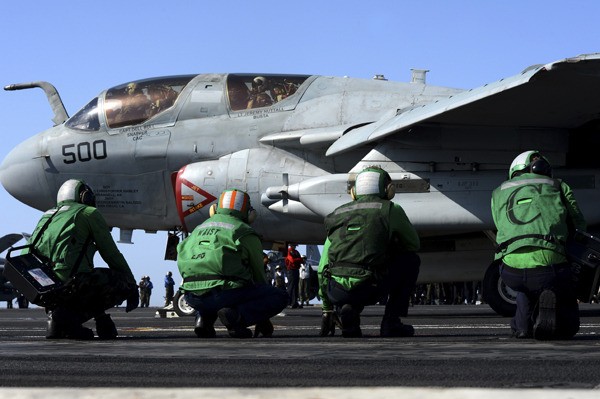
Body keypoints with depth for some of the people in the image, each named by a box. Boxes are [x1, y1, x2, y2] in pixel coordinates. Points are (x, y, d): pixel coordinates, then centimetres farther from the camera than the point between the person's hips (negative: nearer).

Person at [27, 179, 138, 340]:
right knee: (124, 283, 8)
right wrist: (133, 285, 20)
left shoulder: (47, 216, 30)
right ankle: (71, 314, -7)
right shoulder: (89, 213, 11)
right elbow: (111, 254, 10)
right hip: (68, 282, -7)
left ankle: (55, 313, 7)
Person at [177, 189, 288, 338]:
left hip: (193, 297, 6)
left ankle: (203, 318, 9)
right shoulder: (246, 233, 8)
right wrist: (263, 319, 28)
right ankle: (236, 315, -16)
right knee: (279, 298, 6)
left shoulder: (199, 229, 25)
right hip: (224, 292, -6)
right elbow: (258, 275, 15)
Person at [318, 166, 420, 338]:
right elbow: (414, 244, 27)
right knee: (411, 260, 23)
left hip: (336, 292, 4)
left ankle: (346, 310, 8)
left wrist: (327, 309, 33)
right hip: (368, 290, -4)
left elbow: (323, 268, 25)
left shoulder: (338, 214, 24)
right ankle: (391, 322, 15)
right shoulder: (392, 210, 12)